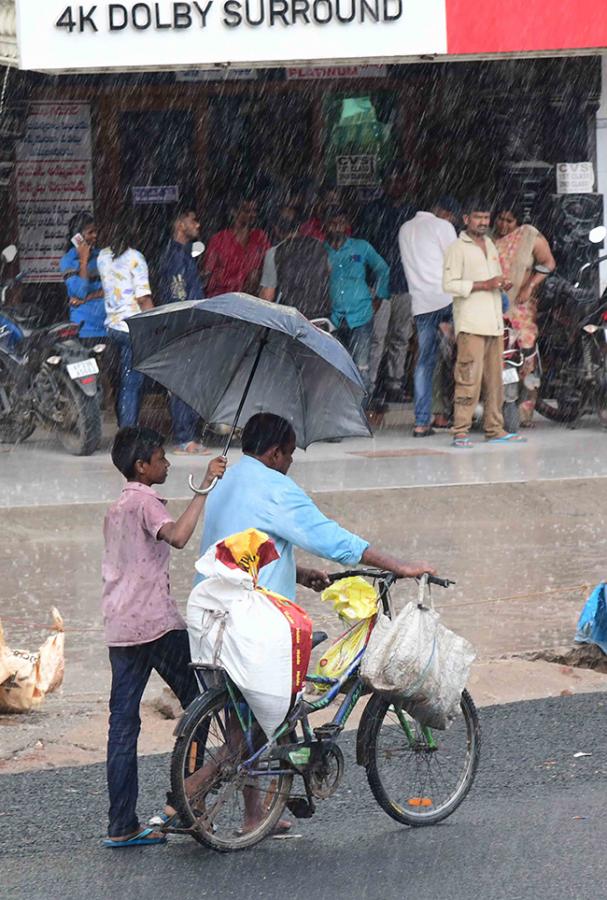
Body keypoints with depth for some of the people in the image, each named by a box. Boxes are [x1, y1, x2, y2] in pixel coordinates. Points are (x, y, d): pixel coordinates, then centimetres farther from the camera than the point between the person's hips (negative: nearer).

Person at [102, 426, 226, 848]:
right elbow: (177, 535, -27)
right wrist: (205, 488, -25)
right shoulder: (146, 501, -8)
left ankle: (122, 826, 2)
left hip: (120, 627, 9)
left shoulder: (116, 508, 21)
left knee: (123, 723, 4)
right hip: (157, 623, -9)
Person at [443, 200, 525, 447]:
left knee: (494, 378, 7)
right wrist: (483, 285, -16)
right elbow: (449, 285, -12)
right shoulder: (457, 248, -4)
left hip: (494, 322, 7)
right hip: (471, 324, -7)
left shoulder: (490, 245, 19)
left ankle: (494, 429, 12)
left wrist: (502, 284, 8)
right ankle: (461, 431, -11)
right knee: (469, 378, -12)